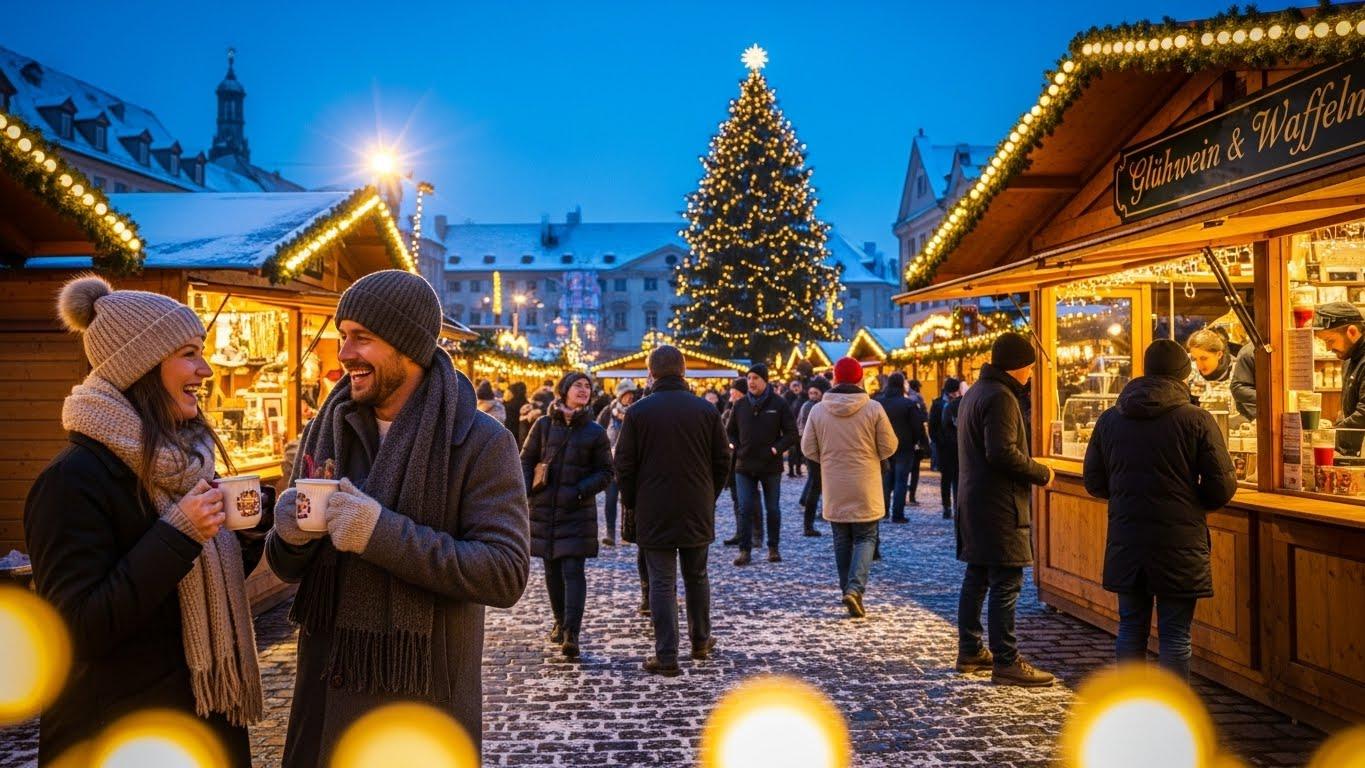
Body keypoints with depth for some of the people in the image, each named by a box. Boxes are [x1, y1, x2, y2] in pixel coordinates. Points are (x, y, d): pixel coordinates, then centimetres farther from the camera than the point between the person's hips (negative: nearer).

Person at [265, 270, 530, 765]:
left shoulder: (482, 443, -13)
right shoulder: (330, 429, 3)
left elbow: (505, 574, -21)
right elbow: (289, 568, 10)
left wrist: (384, 534, -28)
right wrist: (288, 536, -14)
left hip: (423, 702, -4)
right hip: (324, 688, 5)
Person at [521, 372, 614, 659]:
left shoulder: (595, 432, 1)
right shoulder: (543, 425, 3)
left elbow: (605, 473, 3)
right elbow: (526, 460, 9)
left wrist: (581, 491, -12)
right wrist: (526, 490, -6)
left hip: (578, 512, -2)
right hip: (544, 509, 2)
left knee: (573, 570, -10)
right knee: (552, 569, 12)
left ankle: (571, 634, -12)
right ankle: (560, 622, 30)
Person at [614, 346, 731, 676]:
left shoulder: (638, 412, -7)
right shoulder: (706, 410, -1)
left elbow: (624, 465, -4)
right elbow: (722, 461, 3)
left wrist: (632, 501, 10)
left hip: (654, 513, -2)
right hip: (698, 513, 2)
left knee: (661, 582, 2)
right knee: (696, 577, 18)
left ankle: (666, 656, 2)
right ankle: (700, 641, 29)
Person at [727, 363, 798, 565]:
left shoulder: (778, 404, -4)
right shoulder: (740, 405, 4)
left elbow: (791, 433, -3)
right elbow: (730, 431, 14)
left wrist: (776, 449, -13)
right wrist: (737, 449, -1)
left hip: (771, 466, -2)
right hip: (744, 467, 2)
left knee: (772, 509, 10)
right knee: (745, 509, -2)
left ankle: (774, 548, 23)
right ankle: (745, 550, 4)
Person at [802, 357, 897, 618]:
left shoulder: (818, 410, -6)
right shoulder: (874, 409, -11)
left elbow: (808, 448, -1)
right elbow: (889, 447, -5)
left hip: (834, 490, 2)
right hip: (865, 490, -2)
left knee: (842, 541, 15)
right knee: (865, 538, 7)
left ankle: (848, 589, 22)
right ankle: (855, 588, -11)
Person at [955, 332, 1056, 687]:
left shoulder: (975, 392, 16)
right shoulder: (1001, 397, -16)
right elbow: (1003, 453, -25)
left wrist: (1033, 471, 18)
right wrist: (1041, 473, -12)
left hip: (974, 502, 11)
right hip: (998, 506, -11)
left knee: (976, 577, 15)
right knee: (1006, 583, -6)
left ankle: (970, 651, 24)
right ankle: (1006, 662, -2)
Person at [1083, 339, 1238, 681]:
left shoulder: (1109, 419, 3)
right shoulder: (1197, 419, -9)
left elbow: (1094, 483, 8)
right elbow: (1222, 487, -7)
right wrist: (1193, 503, 13)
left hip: (1126, 542, 4)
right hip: (1180, 543, -3)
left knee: (1131, 629, 14)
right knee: (1175, 634, 4)